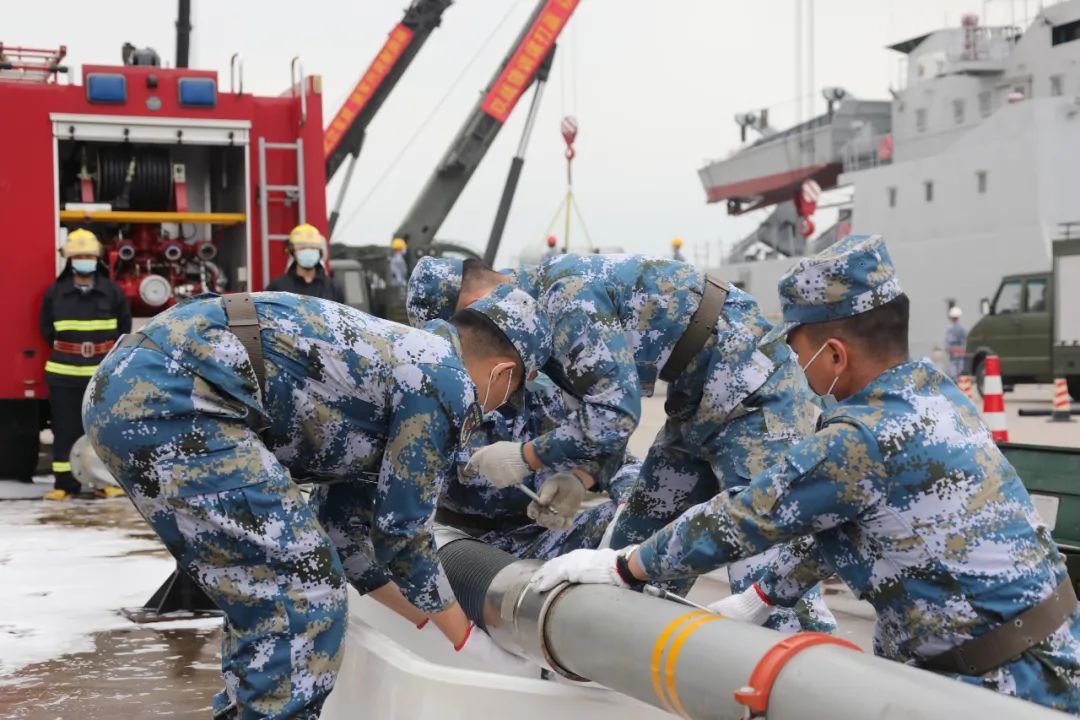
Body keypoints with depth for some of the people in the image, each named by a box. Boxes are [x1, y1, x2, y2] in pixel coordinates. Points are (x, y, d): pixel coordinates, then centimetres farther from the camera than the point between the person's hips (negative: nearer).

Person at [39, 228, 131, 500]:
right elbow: (47, 330, 10)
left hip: (104, 374, 0)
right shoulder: (55, 292, -1)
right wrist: (67, 352, 9)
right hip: (64, 375, 0)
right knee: (66, 430, 5)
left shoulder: (112, 292, 0)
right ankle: (65, 483, 12)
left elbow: (123, 328, 11)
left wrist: (107, 353, 10)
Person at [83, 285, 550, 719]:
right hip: (170, 397, -10)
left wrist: (427, 617, 37)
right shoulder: (445, 380, -1)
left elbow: (342, 526, 30)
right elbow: (400, 527, 4)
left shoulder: (390, 359, 26)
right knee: (302, 601, -4)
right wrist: (465, 638, 17)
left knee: (267, 593, 21)